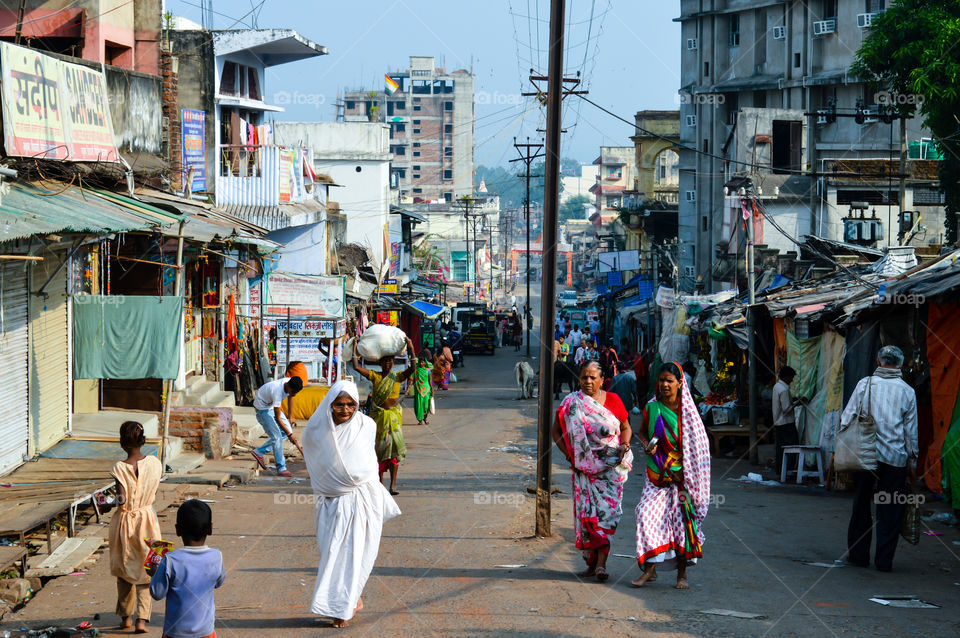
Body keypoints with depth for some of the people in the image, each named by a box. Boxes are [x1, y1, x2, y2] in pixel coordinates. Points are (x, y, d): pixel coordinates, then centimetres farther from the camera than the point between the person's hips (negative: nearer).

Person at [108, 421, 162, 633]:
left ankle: (126, 616, 27)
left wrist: (119, 501, 0)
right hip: (147, 518, 2)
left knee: (124, 570, 17)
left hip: (124, 521, -1)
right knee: (145, 571, 8)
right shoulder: (154, 463, -8)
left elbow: (121, 500, -21)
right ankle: (142, 618, -3)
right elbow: (154, 492, 5)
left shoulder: (120, 468, -17)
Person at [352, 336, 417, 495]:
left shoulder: (398, 377, 1)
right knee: (379, 448, 6)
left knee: (394, 447, -9)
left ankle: (393, 484, -9)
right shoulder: (375, 376, 2)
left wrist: (411, 349, -21)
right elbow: (356, 367, -5)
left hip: (394, 415, -1)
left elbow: (412, 368, -14)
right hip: (378, 415, 1)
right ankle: (380, 482, 16)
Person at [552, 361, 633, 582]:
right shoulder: (571, 403, 3)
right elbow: (556, 431, 12)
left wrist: (625, 444, -8)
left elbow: (626, 427, 12)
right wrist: (568, 454, -1)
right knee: (586, 511, -2)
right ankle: (592, 563, 7)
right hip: (585, 466, 1)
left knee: (607, 510, -11)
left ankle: (600, 563, -14)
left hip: (612, 465, -1)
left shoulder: (613, 400, 3)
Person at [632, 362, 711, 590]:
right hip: (657, 475, 2)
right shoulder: (652, 407, 3)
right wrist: (646, 445, -3)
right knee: (647, 514, -10)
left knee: (682, 520, -2)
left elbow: (697, 445, -1)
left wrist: (683, 473, -10)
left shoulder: (687, 410, -4)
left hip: (681, 475, -2)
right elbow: (642, 430, 20)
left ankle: (682, 574, 8)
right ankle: (649, 569, -1)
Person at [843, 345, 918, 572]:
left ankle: (858, 553, 15)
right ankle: (884, 559, 5)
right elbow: (911, 431, 6)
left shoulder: (865, 384, 2)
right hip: (895, 457, -1)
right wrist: (912, 462, 13)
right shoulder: (907, 392, 2)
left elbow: (847, 417, -1)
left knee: (861, 505, 11)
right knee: (890, 511, 5)